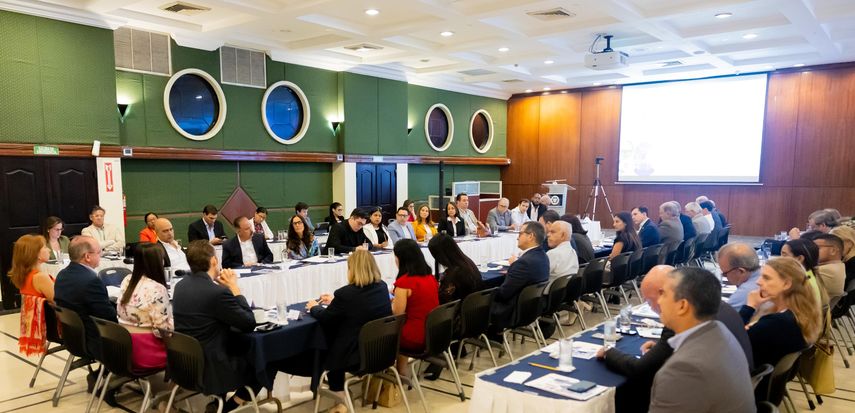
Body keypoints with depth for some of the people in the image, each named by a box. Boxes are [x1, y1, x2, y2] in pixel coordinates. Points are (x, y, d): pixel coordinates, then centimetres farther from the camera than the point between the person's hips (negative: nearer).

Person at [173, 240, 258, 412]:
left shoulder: (181, 285, 1)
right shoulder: (218, 292, -25)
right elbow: (249, 323, -14)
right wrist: (234, 287, -9)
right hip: (209, 367, -8)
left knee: (246, 345, 23)